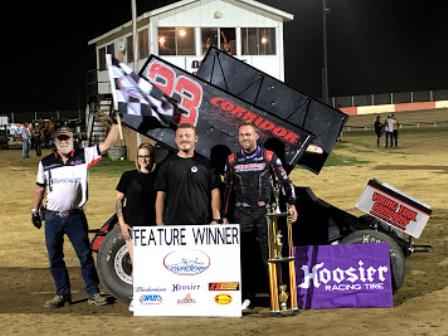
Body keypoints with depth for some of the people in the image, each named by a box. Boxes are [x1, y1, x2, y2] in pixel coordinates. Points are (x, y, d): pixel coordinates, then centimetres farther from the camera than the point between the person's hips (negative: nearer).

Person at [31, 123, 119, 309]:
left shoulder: (83, 156, -3)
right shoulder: (46, 162, 3)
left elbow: (107, 144, -11)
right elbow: (40, 187, 12)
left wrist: (116, 123, -19)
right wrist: (34, 210, 11)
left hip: (75, 216, -2)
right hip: (52, 217, 2)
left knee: (85, 255, 3)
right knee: (55, 258, 7)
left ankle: (93, 292, 13)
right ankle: (62, 294, 19)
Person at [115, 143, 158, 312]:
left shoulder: (158, 177, 7)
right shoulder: (128, 176, 3)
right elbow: (118, 199, 6)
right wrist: (122, 222, -3)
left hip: (152, 226, 1)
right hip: (133, 226, -1)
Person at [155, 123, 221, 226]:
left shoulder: (205, 164, 6)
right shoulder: (167, 165, 8)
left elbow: (214, 193, 4)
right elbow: (160, 195, 6)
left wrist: (216, 219, -4)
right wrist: (159, 222, -1)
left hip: (202, 224, 0)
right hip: (173, 224, 0)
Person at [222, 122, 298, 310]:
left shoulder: (269, 157, 4)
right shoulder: (232, 160, 10)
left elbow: (284, 181, 5)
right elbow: (227, 190, 15)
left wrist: (291, 204, -5)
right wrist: (225, 216, 13)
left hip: (265, 211, -2)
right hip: (241, 213, 2)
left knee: (269, 254, -4)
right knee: (244, 257, 2)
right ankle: (247, 297, 10)